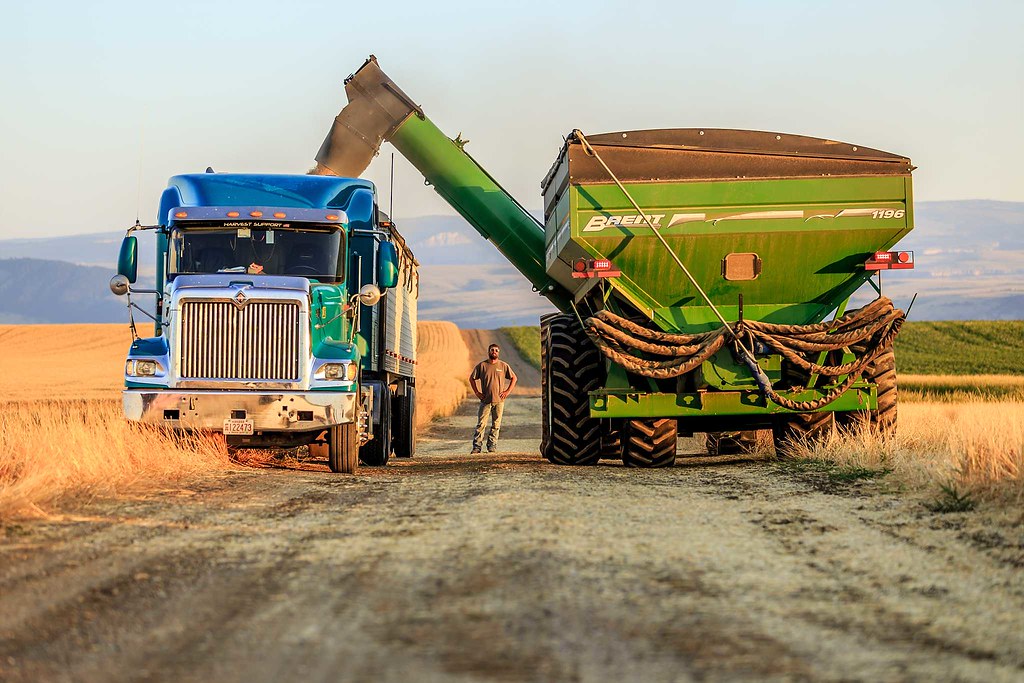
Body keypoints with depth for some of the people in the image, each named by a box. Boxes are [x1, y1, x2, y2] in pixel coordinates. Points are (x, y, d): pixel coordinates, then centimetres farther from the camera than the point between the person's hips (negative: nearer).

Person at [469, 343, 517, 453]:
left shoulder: (504, 366, 4)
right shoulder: (482, 365, 2)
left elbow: (514, 378, 12)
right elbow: (472, 378, 11)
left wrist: (508, 391, 2)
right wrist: (477, 392, 3)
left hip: (499, 400, 1)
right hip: (485, 400, -1)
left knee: (496, 425, 4)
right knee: (481, 424, -5)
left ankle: (492, 446, 11)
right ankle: (477, 446, -4)